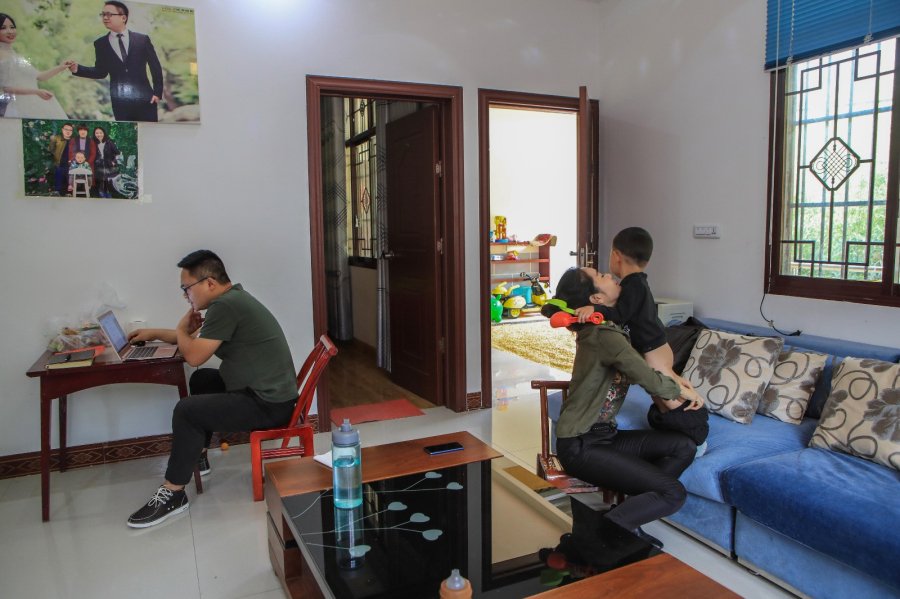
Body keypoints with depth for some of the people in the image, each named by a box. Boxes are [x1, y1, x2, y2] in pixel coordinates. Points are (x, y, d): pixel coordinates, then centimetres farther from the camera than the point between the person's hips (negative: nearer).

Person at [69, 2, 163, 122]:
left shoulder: (142, 39, 5)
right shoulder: (100, 44, 9)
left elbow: (156, 67, 6)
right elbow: (101, 71, 14)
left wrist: (157, 92, 0)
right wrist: (78, 69, -1)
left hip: (144, 98, -1)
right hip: (119, 102, 1)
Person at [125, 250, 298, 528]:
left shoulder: (225, 305, -19)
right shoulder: (234, 298, 13)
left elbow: (194, 355, -16)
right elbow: (198, 338, 27)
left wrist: (181, 329, 4)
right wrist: (155, 333, 28)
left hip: (269, 405, -11)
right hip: (269, 391, 11)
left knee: (187, 410, -14)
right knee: (202, 380, 25)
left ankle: (173, 494, 0)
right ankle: (196, 457, 36)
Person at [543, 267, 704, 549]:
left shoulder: (602, 330, 10)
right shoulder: (604, 335, -20)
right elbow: (650, 381, -22)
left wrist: (678, 385, 2)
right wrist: (683, 391, -1)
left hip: (603, 434, 9)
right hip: (581, 446, -9)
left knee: (684, 446, 4)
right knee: (674, 494, -14)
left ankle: (627, 516, 7)